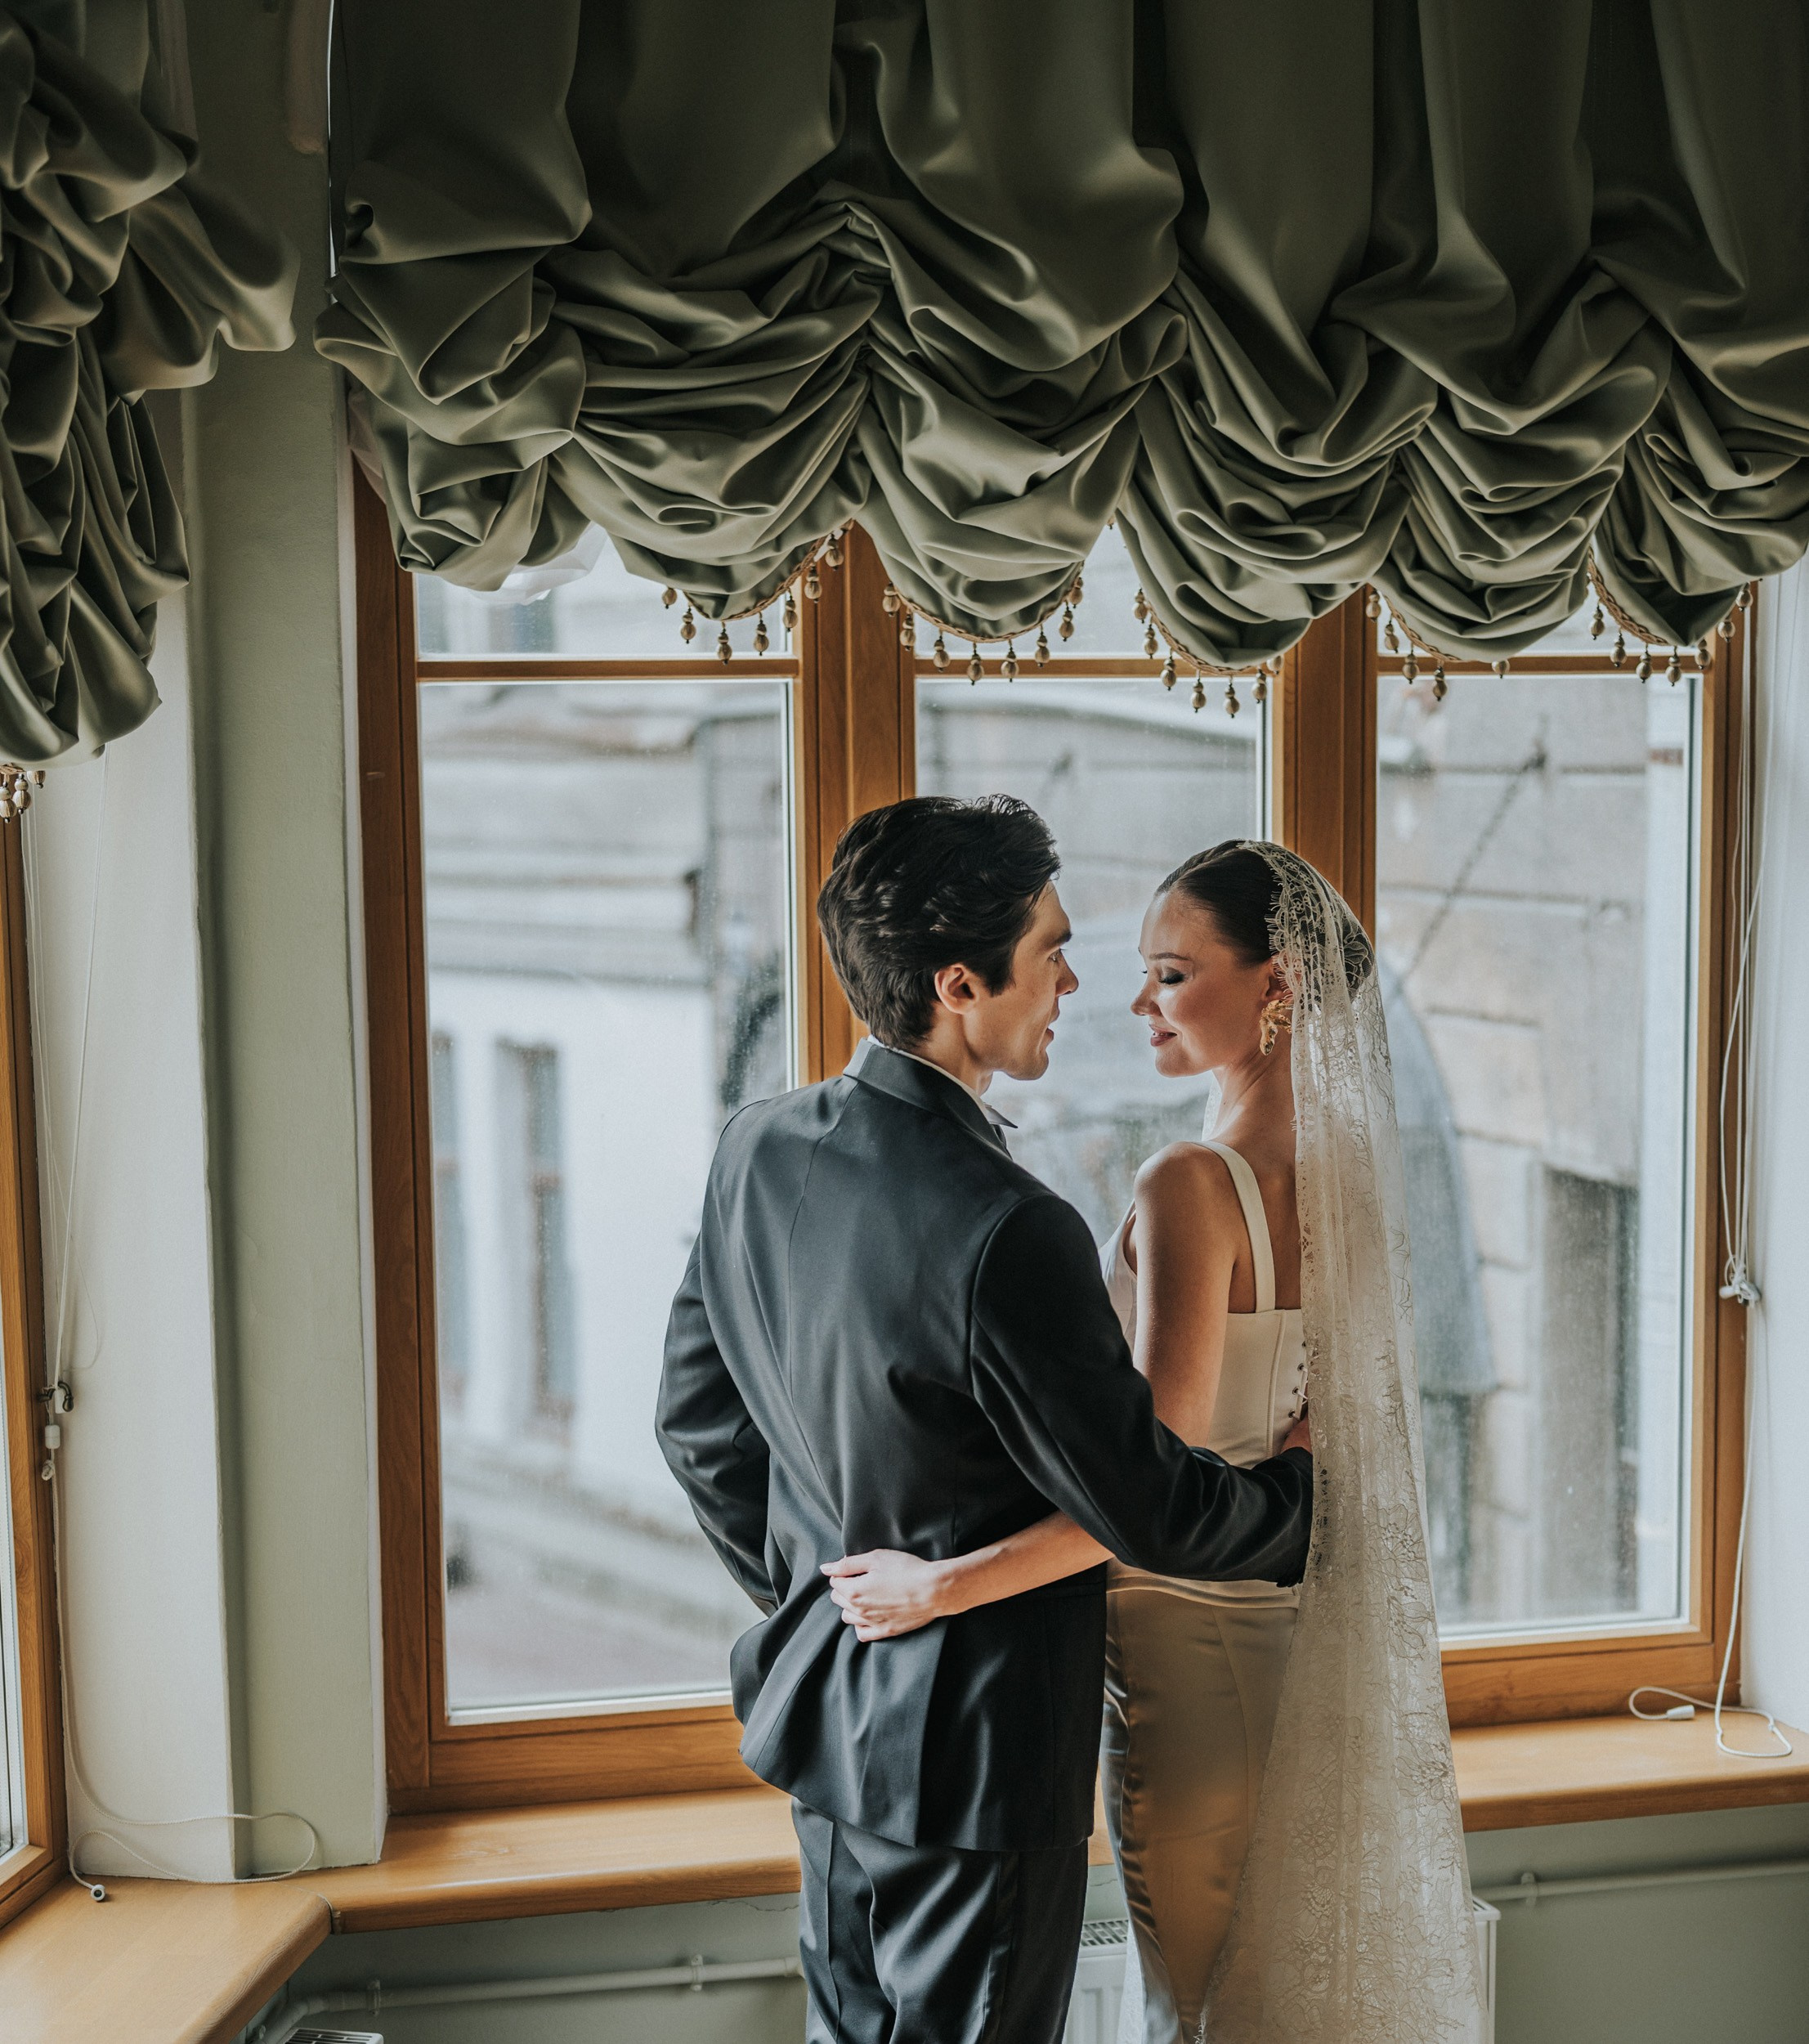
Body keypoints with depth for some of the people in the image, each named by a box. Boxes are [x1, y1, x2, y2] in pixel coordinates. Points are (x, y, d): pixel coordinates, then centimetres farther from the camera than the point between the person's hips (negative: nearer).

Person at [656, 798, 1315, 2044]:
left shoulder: (756, 1150, -4)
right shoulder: (1005, 1233, -29)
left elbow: (697, 1424, 8)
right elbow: (1145, 1509, -19)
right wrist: (1297, 1491, 1)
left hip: (827, 1710, 8)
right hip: (977, 1751, -8)